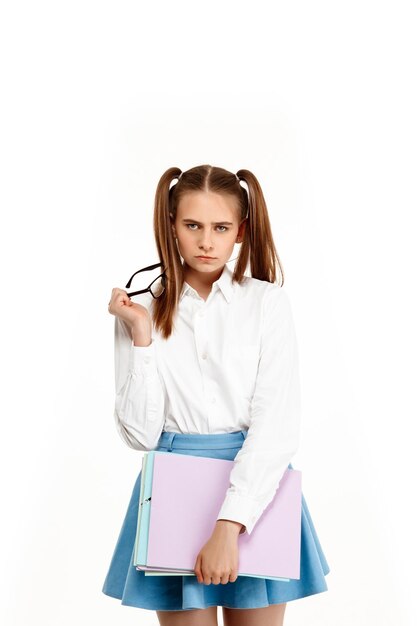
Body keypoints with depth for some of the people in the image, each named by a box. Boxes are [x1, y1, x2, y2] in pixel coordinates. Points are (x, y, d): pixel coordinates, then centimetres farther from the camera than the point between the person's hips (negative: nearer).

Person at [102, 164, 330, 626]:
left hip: (254, 488, 0)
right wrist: (141, 334, -12)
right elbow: (140, 434, -5)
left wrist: (229, 526, -22)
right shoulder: (143, 308, 0)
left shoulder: (267, 302, -5)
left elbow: (276, 428, -13)